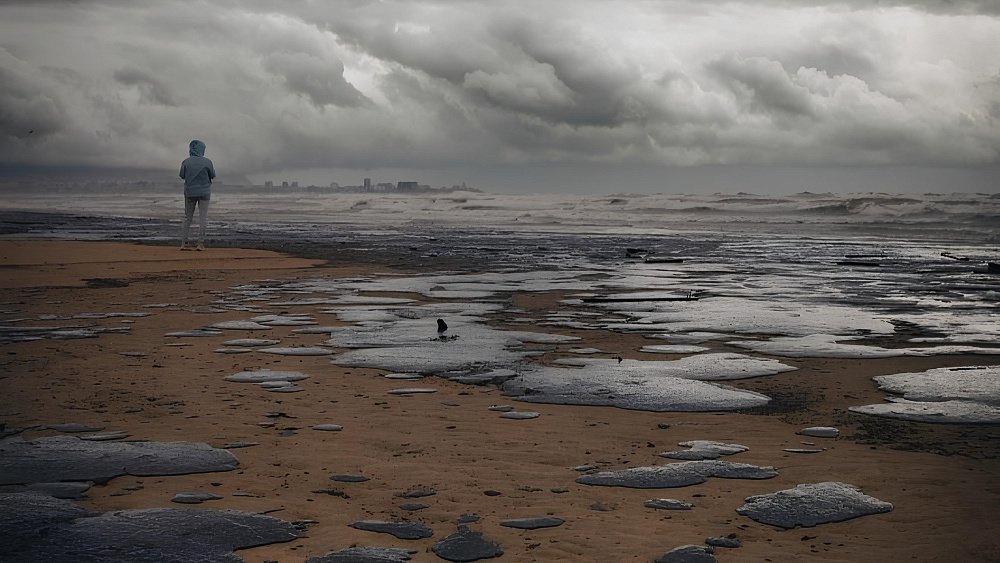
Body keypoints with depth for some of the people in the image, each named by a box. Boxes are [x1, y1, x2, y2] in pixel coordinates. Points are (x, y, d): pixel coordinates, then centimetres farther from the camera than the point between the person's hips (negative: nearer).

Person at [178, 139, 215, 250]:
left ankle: (183, 243, 6)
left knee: (187, 217, 10)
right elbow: (212, 175, 0)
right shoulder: (207, 162, -11)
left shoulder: (186, 162, -7)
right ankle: (200, 243, -3)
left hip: (189, 192, 2)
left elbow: (182, 175, 4)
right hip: (204, 192, -2)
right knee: (203, 218, 2)